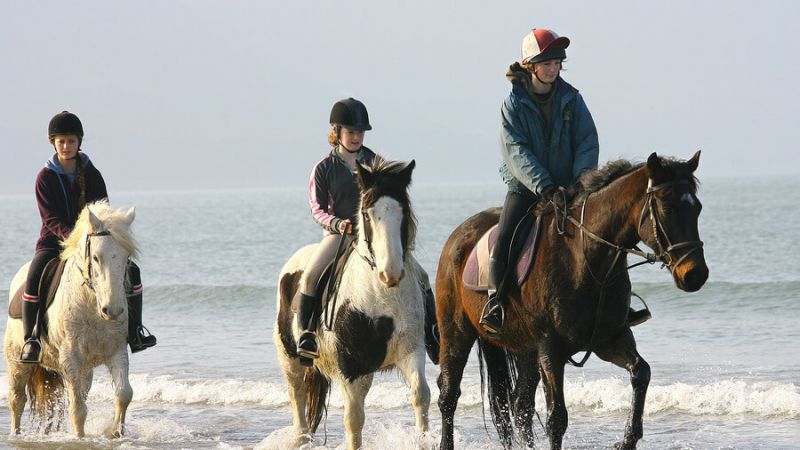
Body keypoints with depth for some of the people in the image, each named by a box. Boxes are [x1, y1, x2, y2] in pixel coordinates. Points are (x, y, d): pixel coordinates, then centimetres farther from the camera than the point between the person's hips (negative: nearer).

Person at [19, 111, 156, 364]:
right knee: (34, 277, -33)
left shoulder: (91, 174, 4)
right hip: (54, 242, -3)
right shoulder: (46, 177, -3)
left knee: (130, 269, -16)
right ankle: (30, 339, -26)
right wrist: (72, 236, -29)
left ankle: (134, 331, -5)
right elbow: (51, 219, -11)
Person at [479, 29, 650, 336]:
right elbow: (517, 152, -16)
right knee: (504, 239, -23)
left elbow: (587, 142, -2)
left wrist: (581, 179, -19)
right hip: (524, 188, -3)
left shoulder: (571, 99, 2)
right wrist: (543, 187, -28)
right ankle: (494, 304, -16)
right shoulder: (514, 104, -7)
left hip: (566, 187, 3)